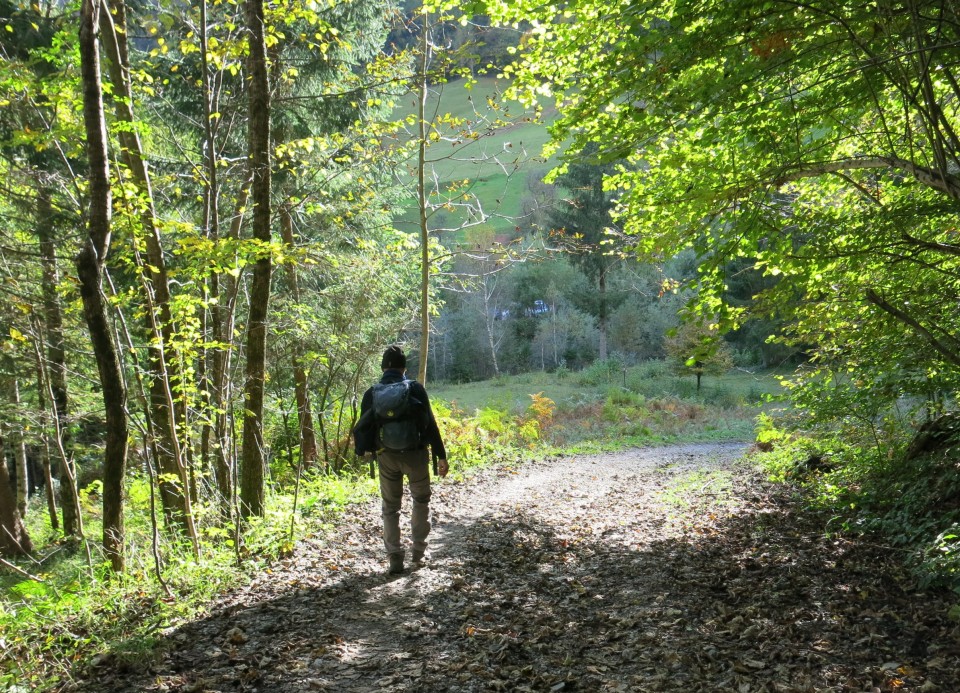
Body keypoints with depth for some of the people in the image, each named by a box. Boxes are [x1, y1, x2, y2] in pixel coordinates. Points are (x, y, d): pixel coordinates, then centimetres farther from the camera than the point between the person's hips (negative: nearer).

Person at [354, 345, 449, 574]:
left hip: (386, 456, 1)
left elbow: (362, 427, 3)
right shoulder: (415, 388, -8)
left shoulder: (372, 393, -1)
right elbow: (430, 424, -9)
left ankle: (395, 558, 9)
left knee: (390, 507, 12)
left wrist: (364, 451, 23)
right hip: (415, 454, -1)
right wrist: (441, 456, -3)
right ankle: (419, 550, 19)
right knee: (421, 500, 19)